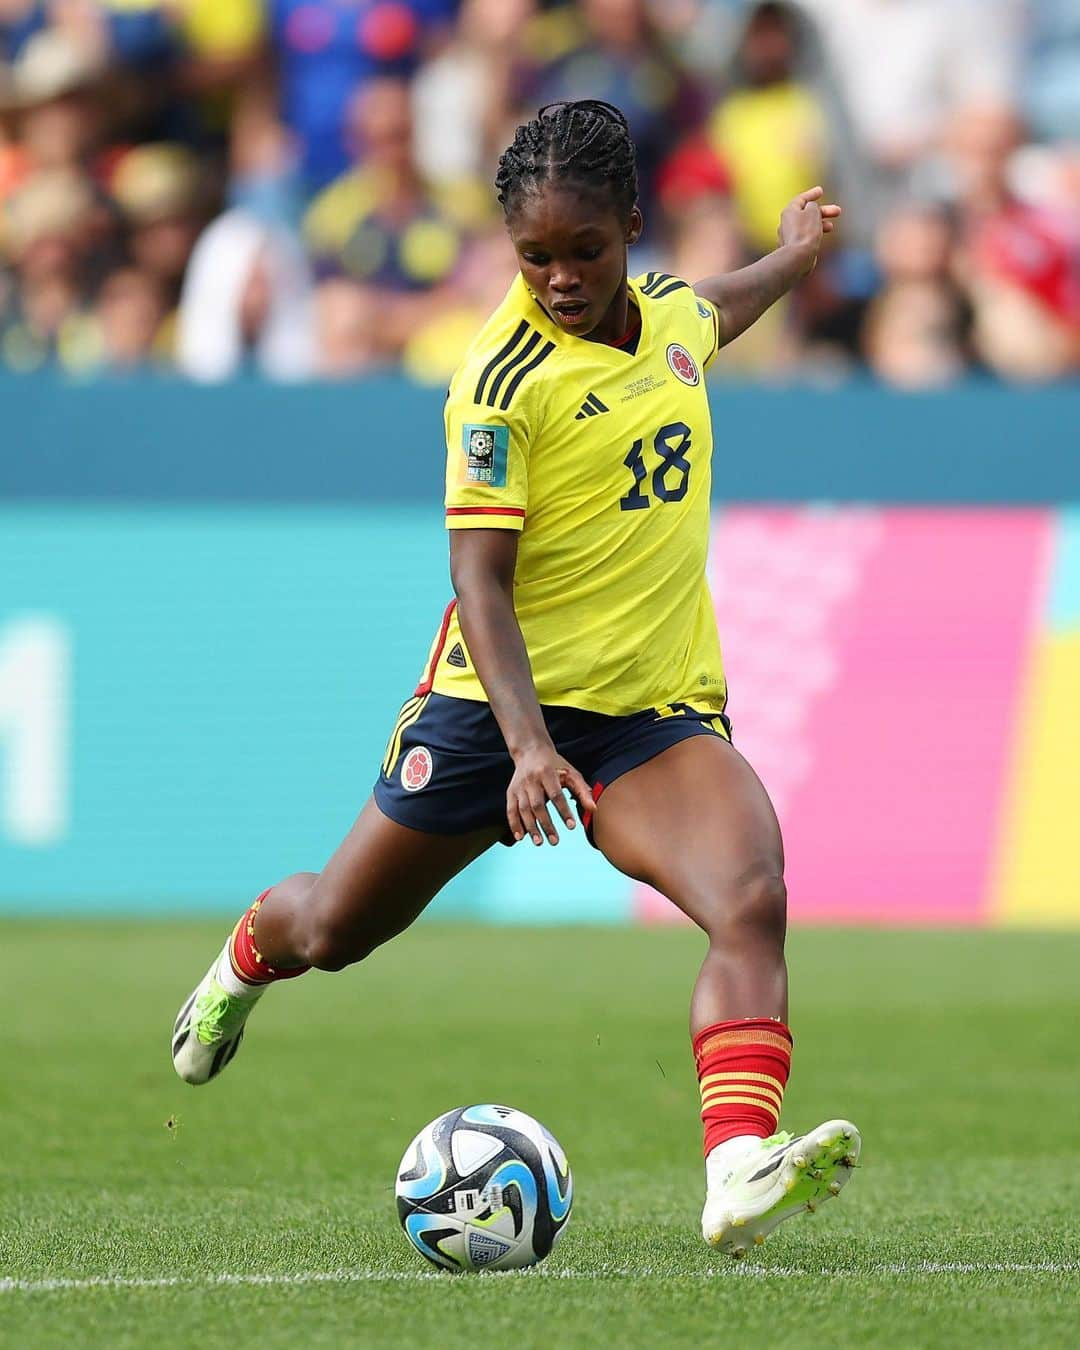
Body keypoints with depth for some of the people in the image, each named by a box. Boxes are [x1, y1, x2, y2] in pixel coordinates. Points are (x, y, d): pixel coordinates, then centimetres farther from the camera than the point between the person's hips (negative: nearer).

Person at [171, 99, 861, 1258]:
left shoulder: (667, 308, 3)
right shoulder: (505, 380, -18)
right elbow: (479, 576, -23)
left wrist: (788, 261, 47)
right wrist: (528, 747, -34)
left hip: (655, 714, 4)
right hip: (500, 700, -4)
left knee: (753, 900, -25)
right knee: (339, 929, 13)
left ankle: (740, 1173, -39)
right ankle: (246, 957, 51)